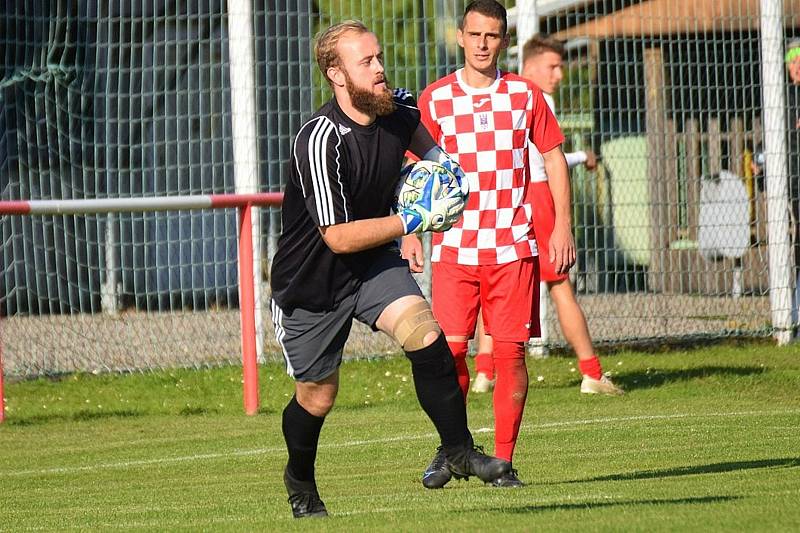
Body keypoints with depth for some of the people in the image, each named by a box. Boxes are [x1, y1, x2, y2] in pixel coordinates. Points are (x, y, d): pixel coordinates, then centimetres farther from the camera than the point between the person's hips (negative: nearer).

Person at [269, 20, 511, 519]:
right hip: (312, 281, -4)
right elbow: (340, 236, -29)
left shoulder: (397, 108, -7)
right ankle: (300, 479, 38)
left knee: (425, 334, -22)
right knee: (317, 397, 9)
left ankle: (460, 450, -11)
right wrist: (415, 220, -29)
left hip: (375, 263, 5)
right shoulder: (321, 140, -29)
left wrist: (443, 161, 5)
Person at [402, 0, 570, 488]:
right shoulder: (434, 99, 5)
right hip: (454, 246, 0)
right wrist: (411, 232, 1)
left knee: (511, 350, -3)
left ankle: (504, 461, 4)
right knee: (450, 348, -8)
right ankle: (448, 452, 9)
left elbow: (554, 158, 11)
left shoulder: (526, 95, 5)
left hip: (513, 246, 0)